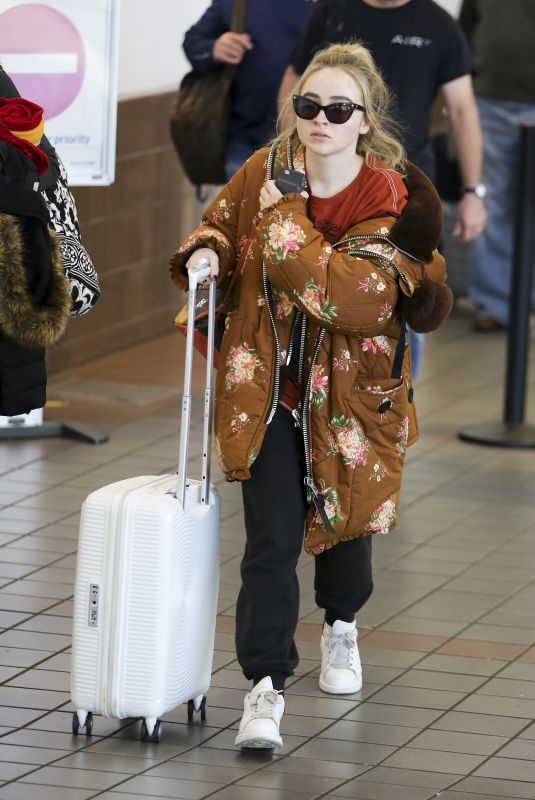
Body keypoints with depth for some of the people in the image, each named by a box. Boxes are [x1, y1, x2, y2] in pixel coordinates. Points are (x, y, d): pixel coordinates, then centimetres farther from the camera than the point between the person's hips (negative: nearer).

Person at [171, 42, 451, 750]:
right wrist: (206, 252, -9)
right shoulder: (266, 172, -6)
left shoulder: (393, 200, -16)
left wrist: (283, 222, -27)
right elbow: (221, 221, 15)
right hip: (266, 386, 1)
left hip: (349, 393, -1)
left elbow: (357, 296, -29)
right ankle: (266, 687, -5)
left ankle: (341, 627, 50)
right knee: (272, 538, -8)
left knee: (344, 521, 19)